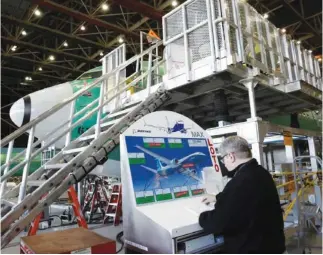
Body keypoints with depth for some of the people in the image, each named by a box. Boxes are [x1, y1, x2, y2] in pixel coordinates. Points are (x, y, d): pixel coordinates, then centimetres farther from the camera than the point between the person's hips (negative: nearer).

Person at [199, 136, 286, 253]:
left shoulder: (240, 182, -32)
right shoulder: (261, 173, 1)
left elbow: (218, 223, -29)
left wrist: (203, 217, -8)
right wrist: (218, 198, 31)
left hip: (251, 249, -8)